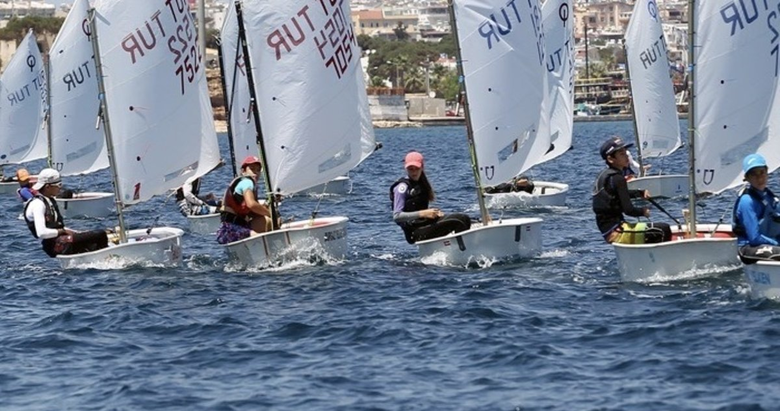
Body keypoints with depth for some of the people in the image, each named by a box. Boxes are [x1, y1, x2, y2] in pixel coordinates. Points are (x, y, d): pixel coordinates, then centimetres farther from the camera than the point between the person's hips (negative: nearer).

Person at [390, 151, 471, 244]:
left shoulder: (422, 183, 16)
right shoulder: (402, 187, -11)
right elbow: (396, 216, -19)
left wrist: (435, 213, 7)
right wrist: (422, 214, -25)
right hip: (415, 233, -9)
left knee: (464, 219, -3)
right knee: (457, 223, -20)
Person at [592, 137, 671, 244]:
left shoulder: (604, 175, 12)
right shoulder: (617, 179, -17)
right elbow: (629, 210, -20)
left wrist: (641, 192, 18)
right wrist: (643, 211, 0)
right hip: (616, 231, -10)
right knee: (664, 229, -17)